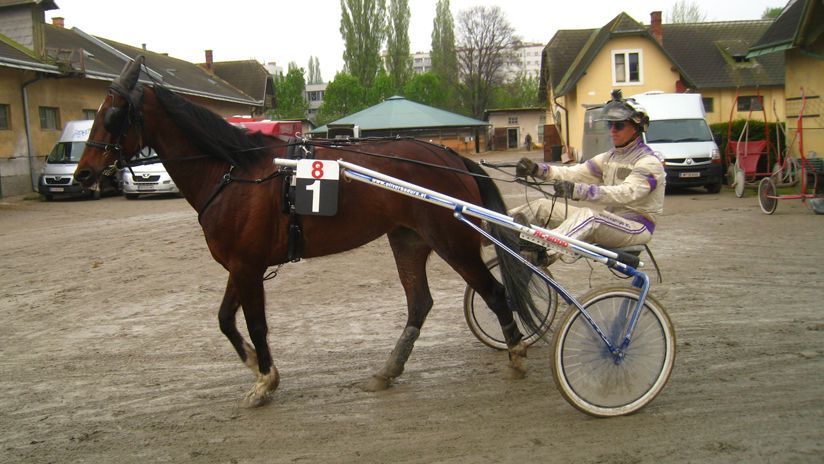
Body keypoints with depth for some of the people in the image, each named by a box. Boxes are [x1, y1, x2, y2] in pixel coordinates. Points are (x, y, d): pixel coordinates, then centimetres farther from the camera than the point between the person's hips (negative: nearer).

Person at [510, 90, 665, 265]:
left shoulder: (649, 162, -11)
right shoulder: (609, 157, 15)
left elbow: (625, 193, -29)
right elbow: (575, 173, 2)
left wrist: (578, 191, -42)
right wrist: (537, 169, -15)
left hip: (636, 227, -8)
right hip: (610, 220, 8)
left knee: (587, 215, -39)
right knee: (543, 206, -5)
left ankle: (543, 254, -58)